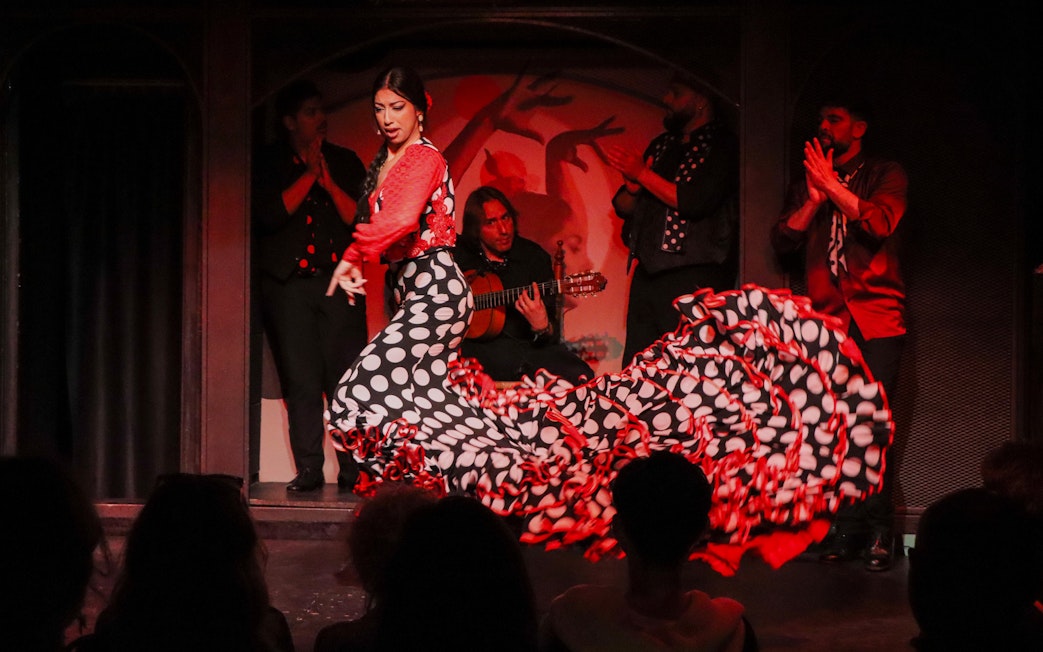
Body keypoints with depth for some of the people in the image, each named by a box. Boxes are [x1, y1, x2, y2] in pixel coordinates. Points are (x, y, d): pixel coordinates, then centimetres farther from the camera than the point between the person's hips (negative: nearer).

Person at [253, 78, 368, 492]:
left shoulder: (345, 162, 14)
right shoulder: (268, 165, 9)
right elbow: (269, 214, -7)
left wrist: (329, 183, -5)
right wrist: (309, 175, -5)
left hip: (339, 282, 1)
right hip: (289, 284, -1)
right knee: (301, 383, -4)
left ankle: (353, 469, -5)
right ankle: (308, 470, 1)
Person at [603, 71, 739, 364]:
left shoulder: (722, 147, -3)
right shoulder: (661, 145, 20)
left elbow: (695, 202, -16)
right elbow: (623, 207, 20)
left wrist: (642, 174, -10)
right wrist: (632, 186, -3)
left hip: (694, 277, -7)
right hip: (647, 273, 7)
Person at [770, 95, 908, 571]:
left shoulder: (885, 175, 8)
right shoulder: (806, 184, 20)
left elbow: (881, 222, -11)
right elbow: (783, 240, 8)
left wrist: (831, 184, -9)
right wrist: (815, 197, -4)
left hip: (876, 317, -4)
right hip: (827, 318, 4)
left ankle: (879, 533, -6)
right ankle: (847, 530, 2)